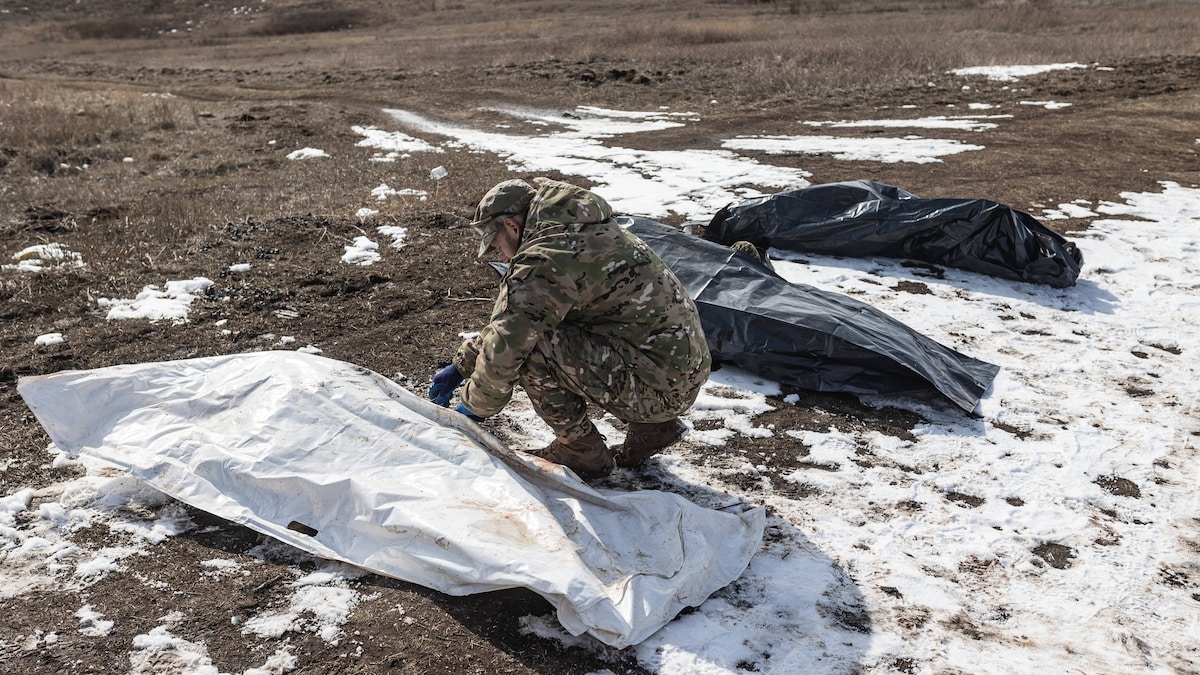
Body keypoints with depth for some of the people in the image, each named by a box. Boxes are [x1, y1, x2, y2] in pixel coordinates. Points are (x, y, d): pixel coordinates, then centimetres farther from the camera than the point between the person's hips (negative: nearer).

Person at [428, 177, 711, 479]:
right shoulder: (575, 232, 15)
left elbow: (503, 345, -15)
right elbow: (508, 317, 23)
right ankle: (651, 428, 17)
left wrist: (474, 405, 4)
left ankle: (582, 451, 4)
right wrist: (460, 366, 24)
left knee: (527, 343, -15)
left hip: (659, 387, -10)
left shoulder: (543, 261, -17)